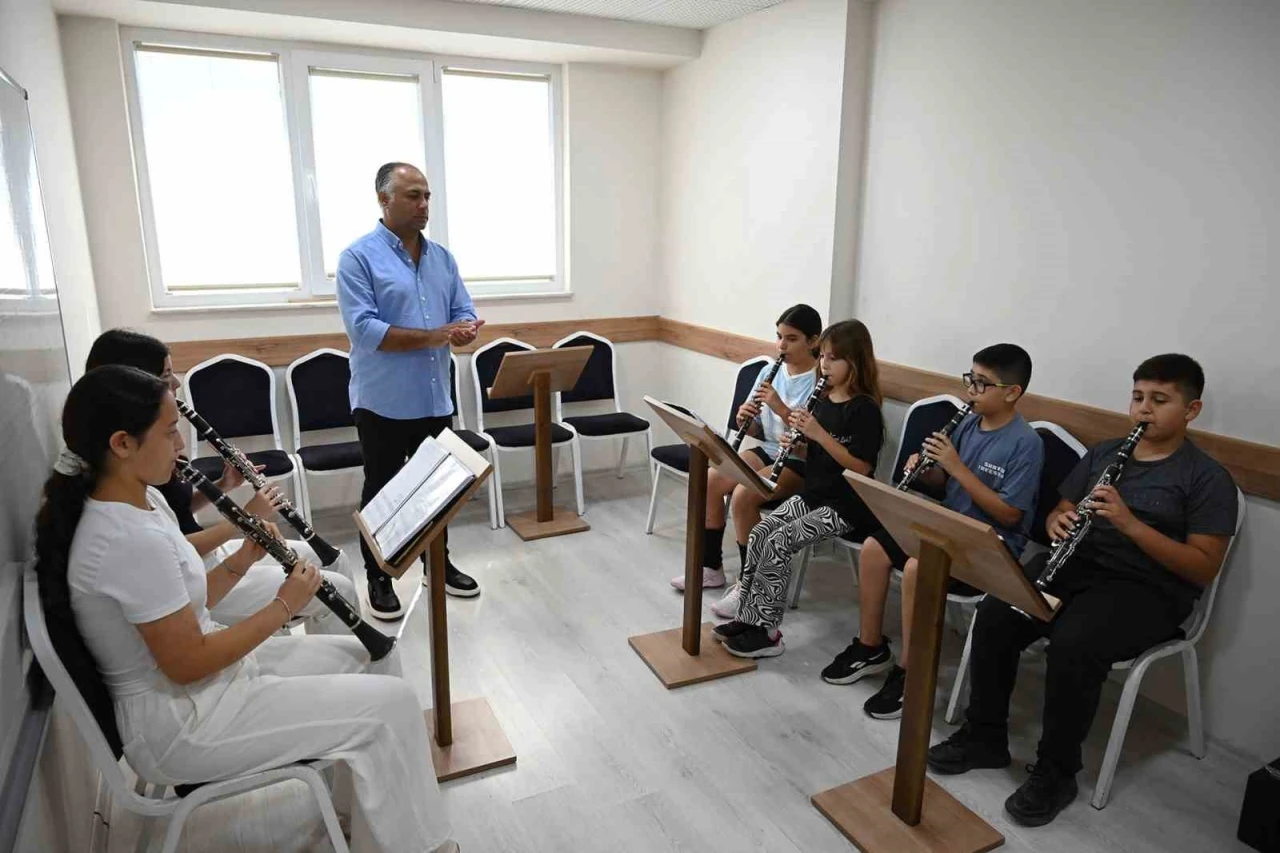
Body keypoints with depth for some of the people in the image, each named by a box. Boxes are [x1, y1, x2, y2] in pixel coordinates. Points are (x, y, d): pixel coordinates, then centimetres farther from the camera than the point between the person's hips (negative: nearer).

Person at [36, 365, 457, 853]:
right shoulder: (132, 539, -28)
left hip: (199, 685, 10)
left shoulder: (139, 502, 3)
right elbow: (188, 664, -24)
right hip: (178, 725, -10)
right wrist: (284, 606, -15)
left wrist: (245, 558, -3)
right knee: (390, 703, -14)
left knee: (365, 656, 12)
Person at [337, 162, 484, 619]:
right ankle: (378, 579, 23)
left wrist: (464, 330, -16)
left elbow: (464, 314, 9)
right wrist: (434, 336, -23)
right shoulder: (358, 257, -9)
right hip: (384, 402, -5)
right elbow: (363, 329, -19)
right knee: (382, 492, 8)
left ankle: (439, 565, 33)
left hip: (436, 399, 6)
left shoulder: (442, 258, 10)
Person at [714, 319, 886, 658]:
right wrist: (796, 446, -6)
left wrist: (819, 433, -25)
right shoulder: (823, 401, 8)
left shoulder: (864, 409, -15)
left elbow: (861, 468, -20)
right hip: (812, 493, 8)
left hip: (845, 506, -8)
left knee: (778, 543, -21)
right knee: (758, 533, -9)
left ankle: (766, 631, -10)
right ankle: (748, 616, 0)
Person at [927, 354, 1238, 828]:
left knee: (1072, 644, -33)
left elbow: (1204, 569, -10)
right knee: (995, 614, -21)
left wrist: (1130, 524, -23)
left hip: (1147, 589, -5)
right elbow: (1059, 511, 18)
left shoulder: (1208, 479, -2)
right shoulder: (1103, 453, 14)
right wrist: (1058, 522, -8)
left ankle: (1055, 772, -11)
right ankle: (983, 736, -2)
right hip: (1079, 565, 5)